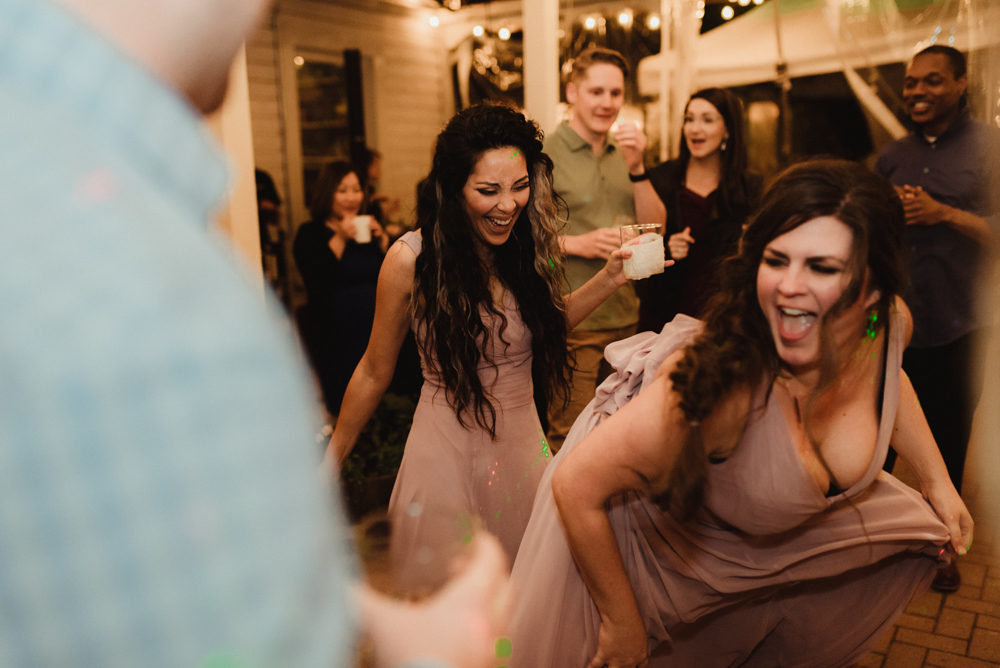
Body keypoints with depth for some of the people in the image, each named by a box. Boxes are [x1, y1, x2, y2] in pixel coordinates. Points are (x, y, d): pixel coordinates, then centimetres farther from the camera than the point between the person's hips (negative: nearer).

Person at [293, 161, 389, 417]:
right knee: (342, 407, -1)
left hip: (374, 329, 4)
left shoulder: (369, 230, 15)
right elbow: (318, 285, -17)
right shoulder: (310, 234, 0)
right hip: (335, 337, -4)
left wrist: (383, 240, -4)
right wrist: (340, 240, -15)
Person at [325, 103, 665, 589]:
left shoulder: (528, 246, -4)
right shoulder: (411, 259, -15)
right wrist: (331, 459, 5)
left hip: (523, 444, 4)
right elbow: (374, 372, -4)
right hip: (448, 452, -4)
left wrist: (608, 279, 2)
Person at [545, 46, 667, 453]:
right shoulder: (545, 155, -7)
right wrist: (576, 243, -20)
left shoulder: (624, 153, 13)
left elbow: (655, 228, 7)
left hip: (624, 318, 6)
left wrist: (637, 168, -6)